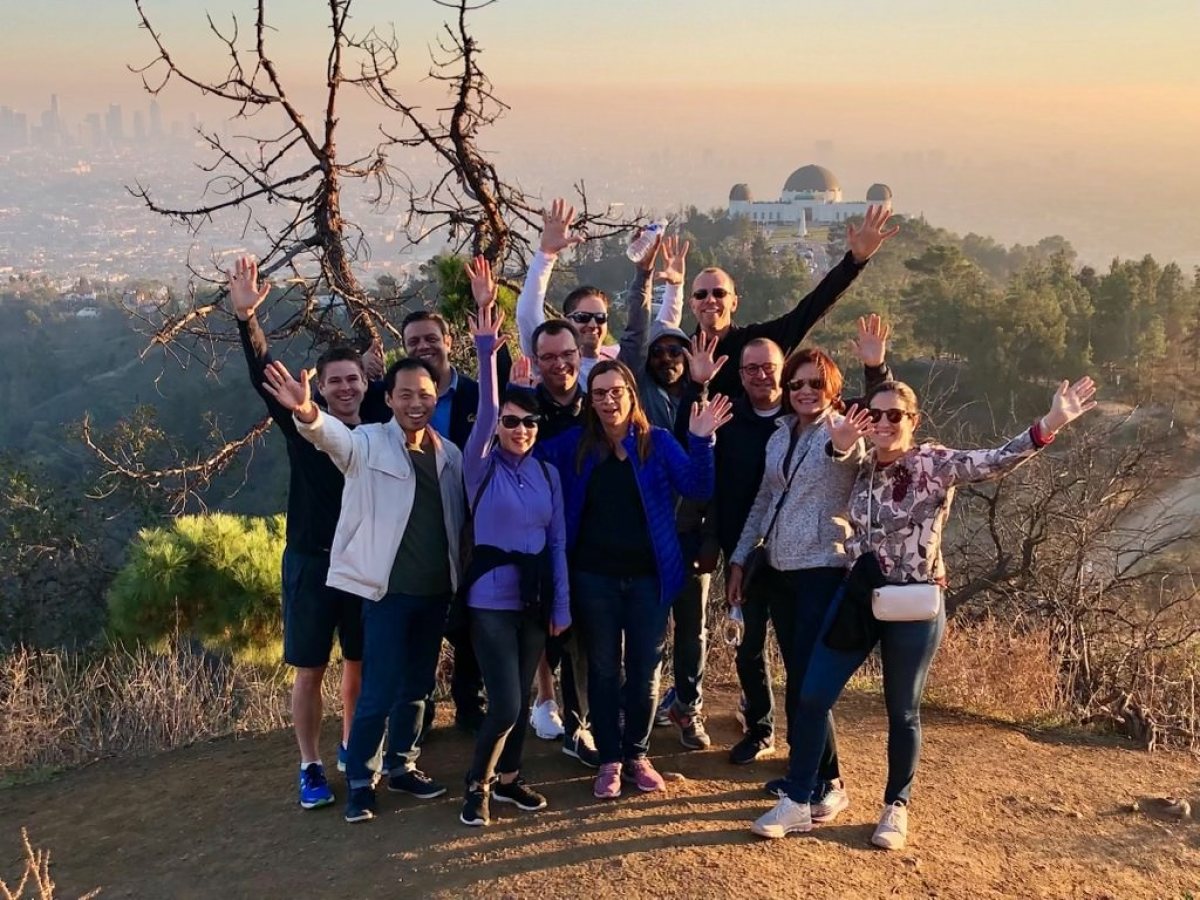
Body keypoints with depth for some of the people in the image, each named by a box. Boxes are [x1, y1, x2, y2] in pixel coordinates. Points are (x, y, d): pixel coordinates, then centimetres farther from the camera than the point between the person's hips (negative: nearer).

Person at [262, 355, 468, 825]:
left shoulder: (449, 454, 7)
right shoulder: (368, 443, -7)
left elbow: (461, 518, 11)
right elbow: (334, 435, -29)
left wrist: (461, 581, 4)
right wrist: (308, 414, -52)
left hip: (435, 590, 5)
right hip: (389, 589, -5)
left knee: (417, 687, 16)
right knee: (380, 691, -4)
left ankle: (402, 766, 32)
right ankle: (359, 782, 12)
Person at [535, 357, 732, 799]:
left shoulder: (657, 442, -2)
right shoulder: (576, 445, 2)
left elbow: (697, 489, -12)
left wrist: (701, 442, -28)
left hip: (648, 575, -1)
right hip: (594, 576, 1)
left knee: (645, 670, 8)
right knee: (603, 670, 9)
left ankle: (637, 755, 27)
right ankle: (609, 761, 22)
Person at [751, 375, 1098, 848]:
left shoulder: (935, 464, -11)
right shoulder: (863, 467, 3)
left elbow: (996, 462, -22)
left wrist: (1048, 425, -39)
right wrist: (840, 445, -27)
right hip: (858, 597, 4)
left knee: (903, 712, 11)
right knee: (812, 697, 2)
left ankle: (896, 808, 30)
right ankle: (797, 803, 15)